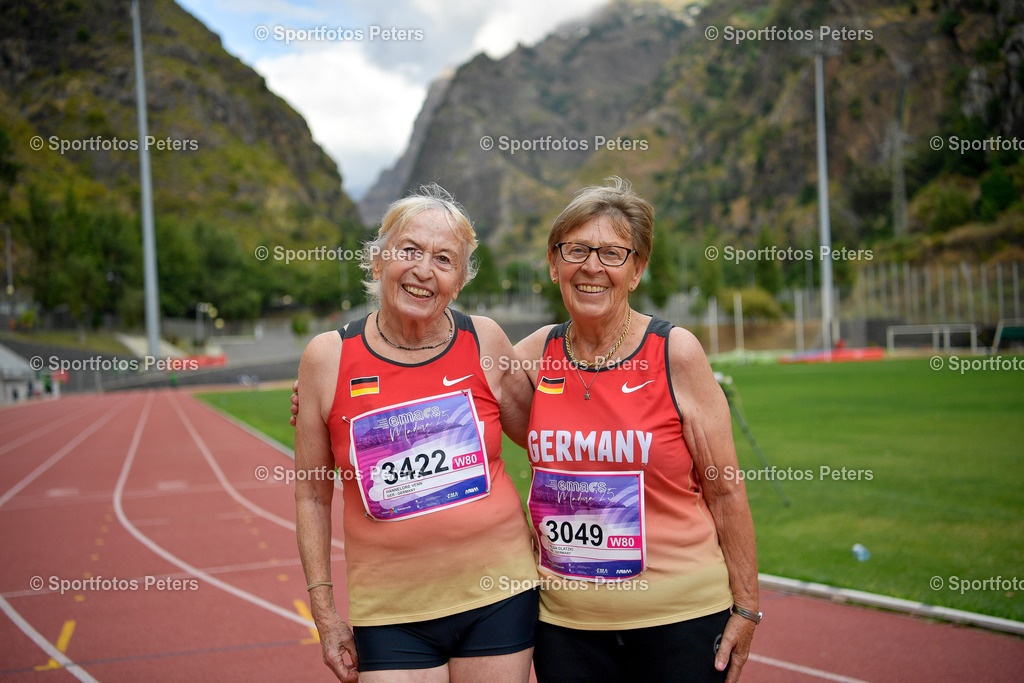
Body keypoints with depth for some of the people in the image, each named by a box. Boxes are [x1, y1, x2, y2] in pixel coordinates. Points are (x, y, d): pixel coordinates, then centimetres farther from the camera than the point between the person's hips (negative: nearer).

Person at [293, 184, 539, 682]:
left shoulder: (484, 342, -2)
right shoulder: (328, 357, -4)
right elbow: (311, 495, 4)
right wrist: (324, 610, 3)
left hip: (498, 599, 1)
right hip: (390, 615, -1)